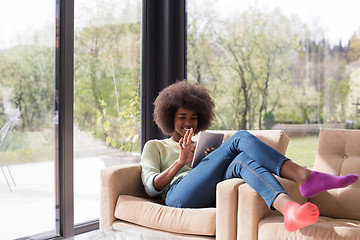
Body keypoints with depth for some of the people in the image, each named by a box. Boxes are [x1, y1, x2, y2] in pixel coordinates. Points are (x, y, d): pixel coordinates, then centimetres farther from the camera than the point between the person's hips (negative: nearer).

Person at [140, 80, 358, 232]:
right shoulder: (154, 146, 25)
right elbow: (151, 187, 7)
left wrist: (216, 159, 6)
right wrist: (181, 161, -5)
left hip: (211, 197, 4)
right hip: (179, 196, -4)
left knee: (243, 160, -30)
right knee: (241, 138, -19)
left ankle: (290, 209, -57)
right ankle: (304, 176, -35)